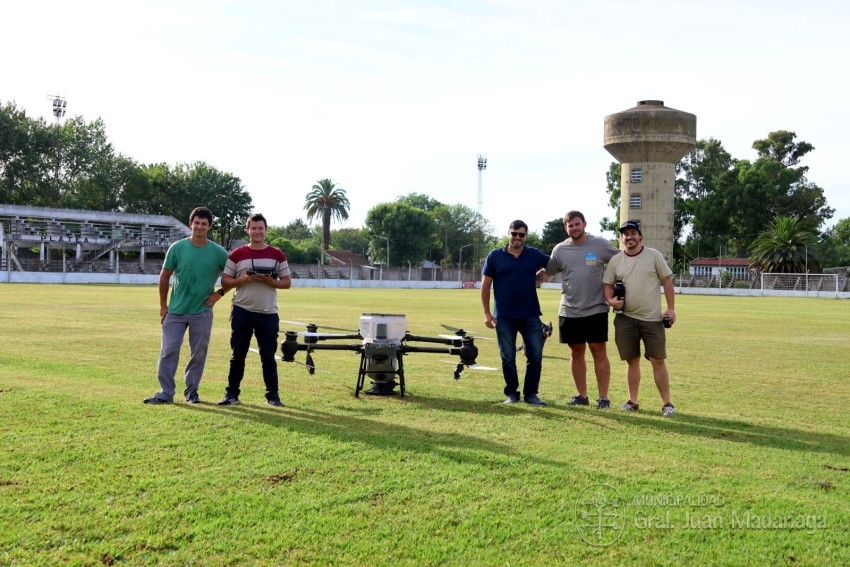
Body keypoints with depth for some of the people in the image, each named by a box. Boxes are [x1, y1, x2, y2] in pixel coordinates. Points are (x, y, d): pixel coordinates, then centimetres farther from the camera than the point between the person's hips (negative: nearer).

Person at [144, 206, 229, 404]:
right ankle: (166, 393, 7)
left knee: (198, 353, 6)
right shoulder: (177, 248, -4)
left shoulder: (219, 252, -5)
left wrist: (220, 293, -3)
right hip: (176, 311, 0)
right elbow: (164, 276, 4)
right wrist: (163, 305, 4)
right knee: (168, 351, -1)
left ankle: (192, 391, 20)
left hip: (202, 312, 0)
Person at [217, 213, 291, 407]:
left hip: (268, 313, 0)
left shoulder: (277, 255, 5)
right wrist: (243, 279, -14)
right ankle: (232, 394, 13)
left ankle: (273, 395, 12)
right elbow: (225, 280, 3)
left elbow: (287, 282, 6)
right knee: (237, 355, 5)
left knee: (268, 356, 5)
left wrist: (271, 282, -12)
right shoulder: (237, 254, 3)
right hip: (242, 311, 0)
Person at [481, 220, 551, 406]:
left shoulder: (535, 255, 4)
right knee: (508, 358, 6)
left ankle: (531, 393, 15)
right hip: (504, 317, -1)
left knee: (535, 356, 2)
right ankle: (512, 393, 19)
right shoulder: (495, 256, 1)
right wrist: (487, 313, -2)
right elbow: (485, 285, 2)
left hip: (531, 315, 1)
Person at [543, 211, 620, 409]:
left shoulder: (600, 244, -2)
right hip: (569, 311, 3)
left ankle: (603, 397, 5)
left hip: (596, 309, -3)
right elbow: (546, 273, 12)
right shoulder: (560, 249, 5)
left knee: (599, 351, -2)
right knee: (576, 352, 9)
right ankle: (581, 395, 20)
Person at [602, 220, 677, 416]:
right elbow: (608, 285, 11)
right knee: (632, 360, 9)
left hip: (653, 319, -2)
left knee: (658, 361, -1)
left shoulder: (653, 255, -1)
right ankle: (633, 401, 17)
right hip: (625, 319, 2)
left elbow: (667, 281, 0)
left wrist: (671, 308, -7)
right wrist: (610, 300, -11)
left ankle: (666, 403, 5)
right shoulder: (615, 260, 6)